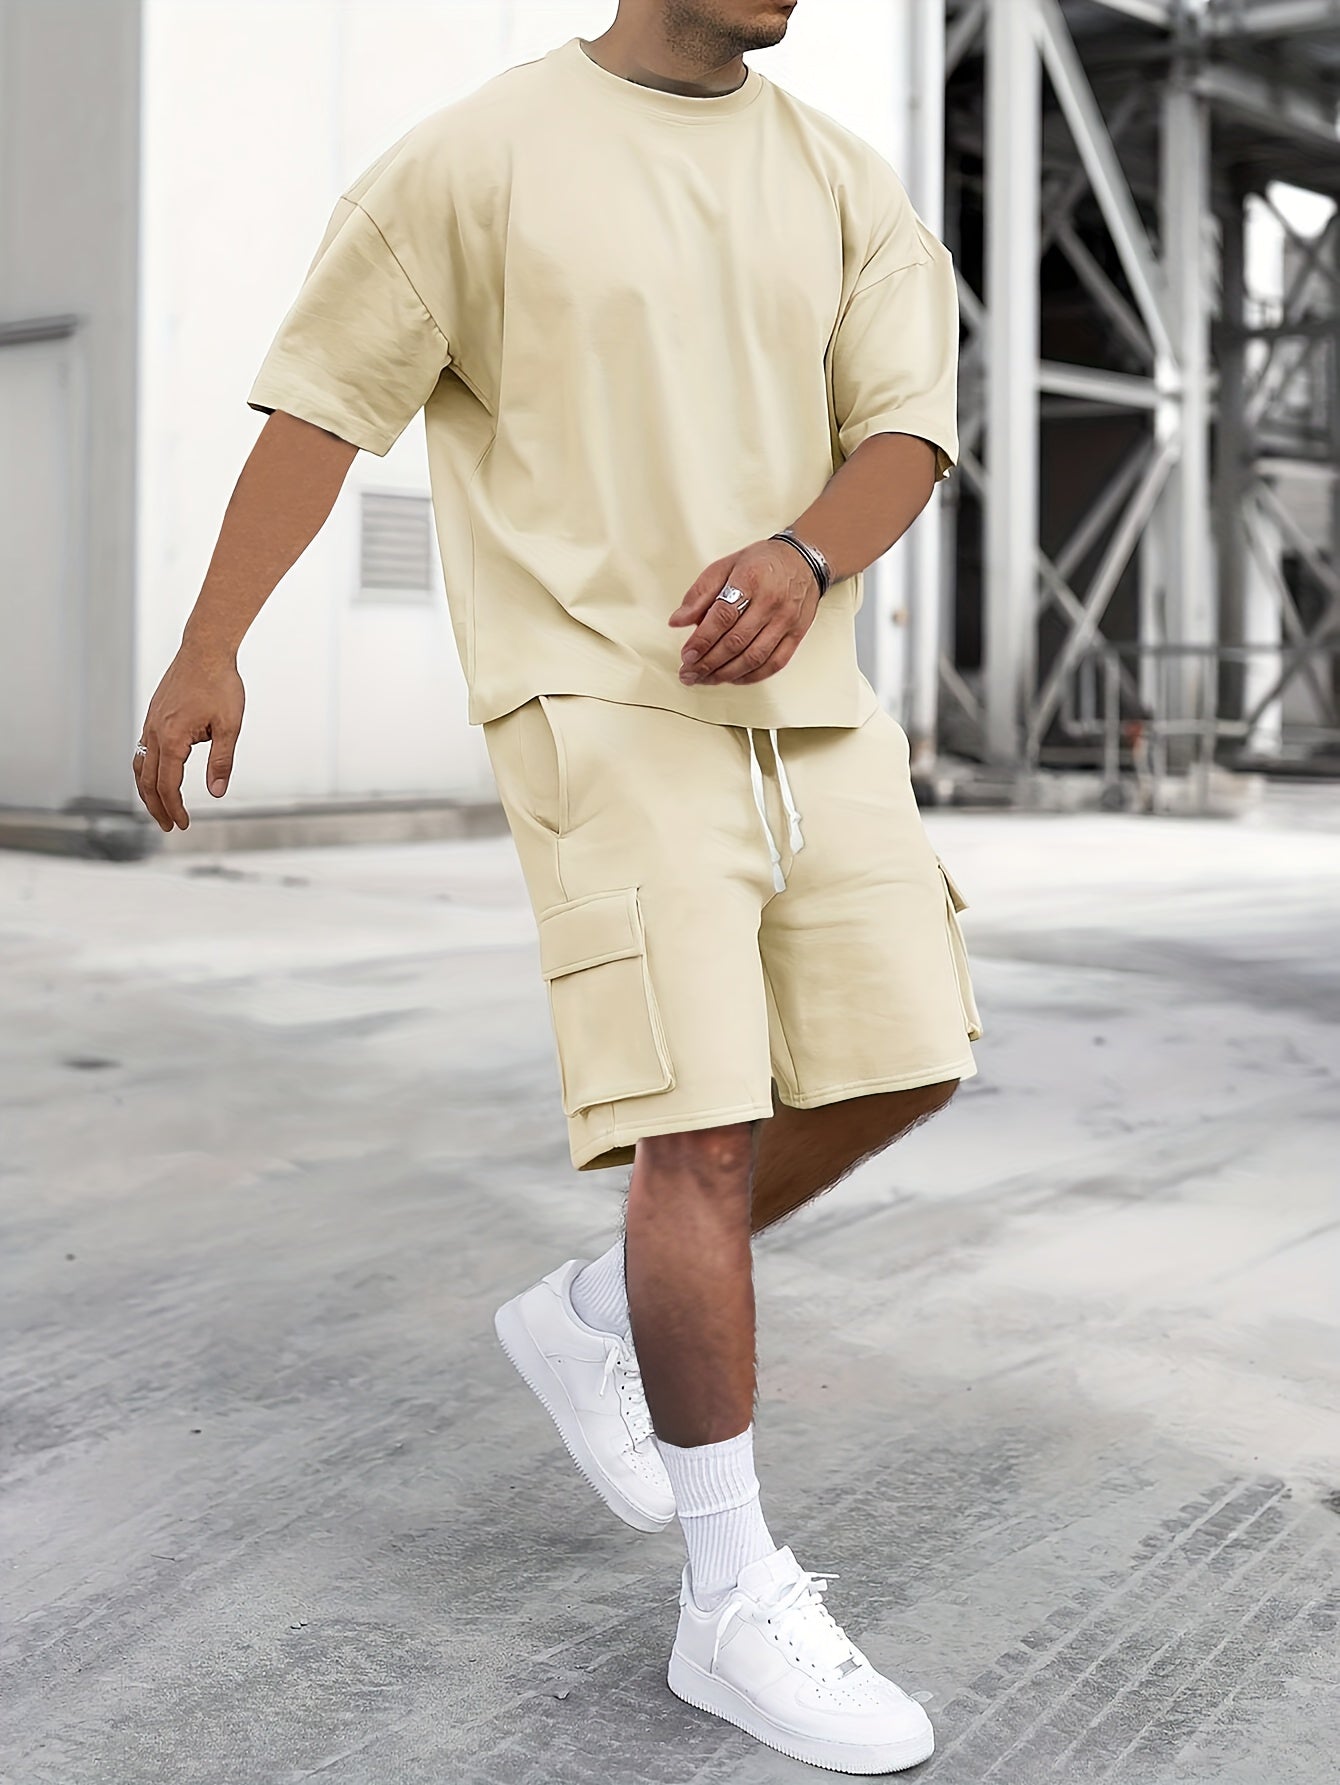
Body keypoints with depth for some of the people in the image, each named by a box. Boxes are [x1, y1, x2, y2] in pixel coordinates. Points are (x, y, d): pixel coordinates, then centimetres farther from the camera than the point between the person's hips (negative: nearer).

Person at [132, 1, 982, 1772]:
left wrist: (803, 558, -19)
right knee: (703, 1110, -12)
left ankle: (593, 1316, 25)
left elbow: (908, 429, 2)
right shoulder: (483, 155, -3)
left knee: (893, 1064, 4)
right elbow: (321, 398, -2)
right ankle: (737, 1605, -1)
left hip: (811, 700, 7)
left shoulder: (843, 183, 10)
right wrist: (209, 650, -6)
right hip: (601, 698, -6)